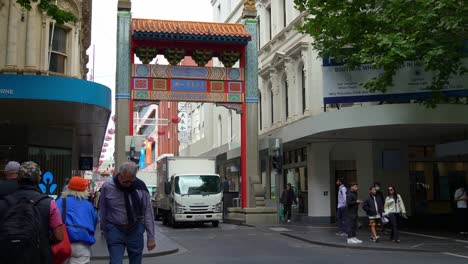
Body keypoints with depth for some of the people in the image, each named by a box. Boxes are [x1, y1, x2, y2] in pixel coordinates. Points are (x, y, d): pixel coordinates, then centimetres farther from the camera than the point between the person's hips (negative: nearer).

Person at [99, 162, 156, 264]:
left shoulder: (140, 187, -11)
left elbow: (148, 213, -7)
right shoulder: (107, 186, -10)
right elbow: (102, 211, 4)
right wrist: (105, 230, 13)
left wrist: (151, 238, -7)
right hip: (115, 230, -1)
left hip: (135, 230, 1)